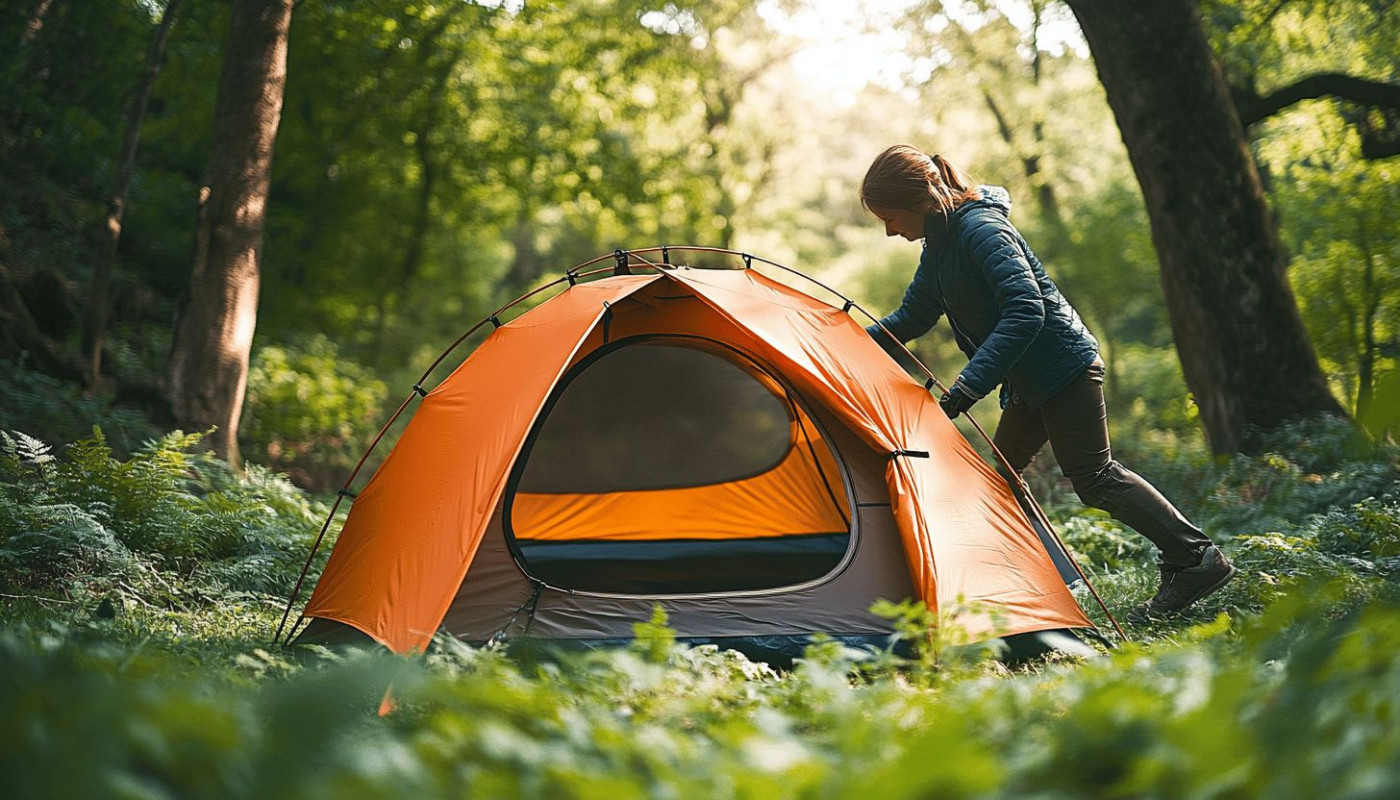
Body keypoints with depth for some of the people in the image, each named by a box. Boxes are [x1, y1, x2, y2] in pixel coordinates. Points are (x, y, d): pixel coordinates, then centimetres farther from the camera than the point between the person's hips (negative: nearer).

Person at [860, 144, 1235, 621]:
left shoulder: (980, 229, -20)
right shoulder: (940, 244, 10)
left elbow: (1025, 310, -30)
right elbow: (912, 317, 22)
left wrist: (969, 385, -33)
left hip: (1063, 366, -10)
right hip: (1029, 383, 10)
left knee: (1094, 476, -9)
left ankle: (1196, 557, -3)